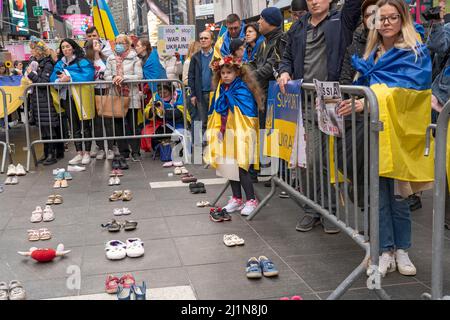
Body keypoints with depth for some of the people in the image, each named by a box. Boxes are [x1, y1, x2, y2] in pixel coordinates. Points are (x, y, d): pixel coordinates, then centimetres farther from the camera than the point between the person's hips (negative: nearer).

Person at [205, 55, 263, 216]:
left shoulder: (242, 90, -11)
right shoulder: (221, 90, 11)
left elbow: (249, 114, -17)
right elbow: (216, 114, 18)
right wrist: (218, 130, 10)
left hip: (239, 135, -7)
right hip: (225, 136, 7)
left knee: (241, 168, -8)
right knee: (229, 167, 11)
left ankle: (251, 200, 4)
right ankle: (237, 199, 23)